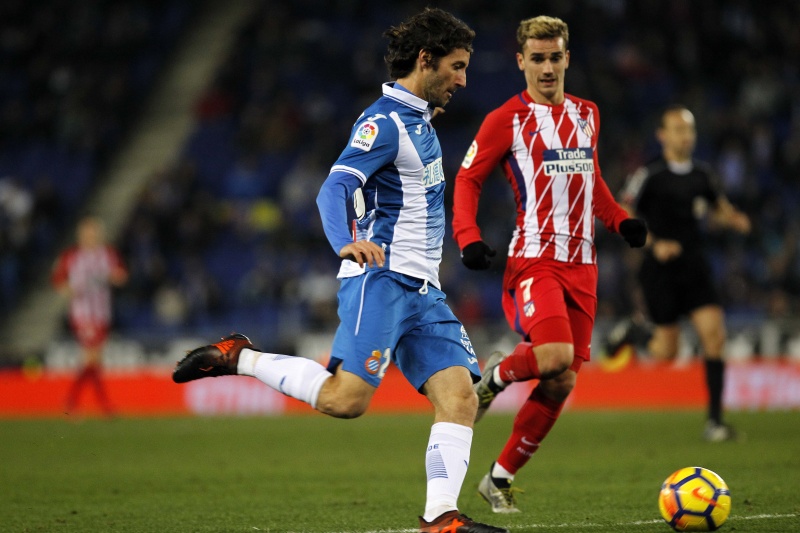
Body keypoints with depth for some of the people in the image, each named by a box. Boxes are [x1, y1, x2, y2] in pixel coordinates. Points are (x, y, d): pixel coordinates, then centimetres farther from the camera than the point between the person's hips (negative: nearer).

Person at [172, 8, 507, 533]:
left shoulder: (418, 120, 19)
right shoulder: (385, 121, -10)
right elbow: (335, 188, -24)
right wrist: (348, 243, -40)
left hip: (422, 291, 9)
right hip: (381, 279, -9)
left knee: (460, 397, -7)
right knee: (345, 399, -20)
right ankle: (238, 357, -3)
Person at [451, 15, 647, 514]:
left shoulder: (587, 114, 16)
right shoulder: (506, 120, -3)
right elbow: (468, 180, 0)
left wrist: (620, 220, 11)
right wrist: (469, 237, -16)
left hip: (581, 266, 6)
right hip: (533, 261, -6)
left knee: (562, 382, 2)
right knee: (556, 355, -29)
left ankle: (501, 478, 16)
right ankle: (495, 375, 5)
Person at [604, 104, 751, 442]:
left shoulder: (702, 174, 8)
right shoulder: (649, 175, -7)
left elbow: (718, 210, 23)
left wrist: (734, 220, 1)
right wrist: (654, 244, -18)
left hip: (695, 266, 4)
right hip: (661, 270, -4)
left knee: (714, 334, -12)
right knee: (666, 352, -3)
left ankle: (715, 421, -8)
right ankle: (633, 331, 32)